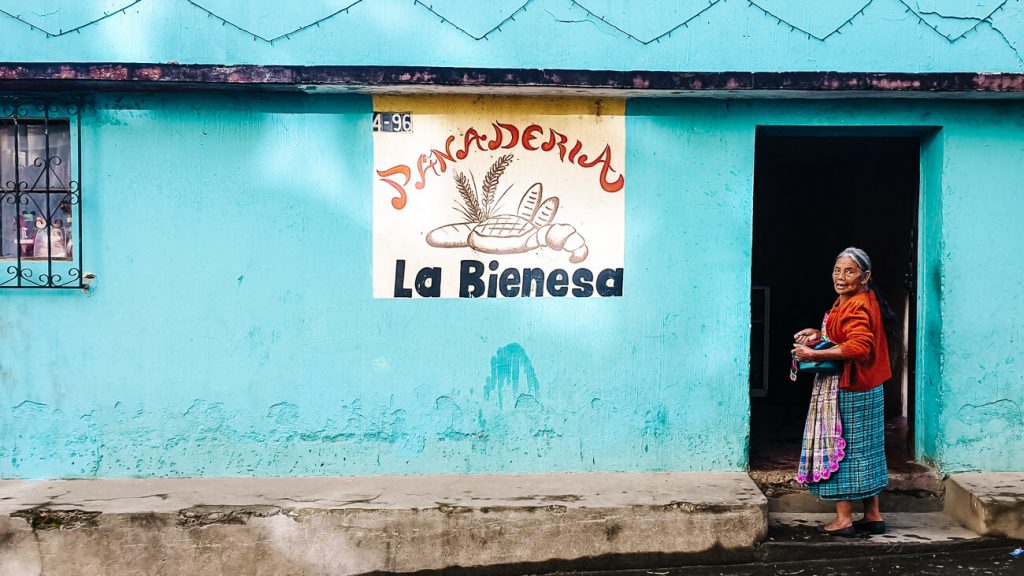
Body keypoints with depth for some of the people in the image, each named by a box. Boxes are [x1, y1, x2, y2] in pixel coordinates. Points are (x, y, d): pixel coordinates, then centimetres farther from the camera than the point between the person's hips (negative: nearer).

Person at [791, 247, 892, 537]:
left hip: (847, 392, -10)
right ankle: (873, 516, 22)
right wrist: (819, 334, 12)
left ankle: (844, 519, 5)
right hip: (865, 389, 10)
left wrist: (814, 354, -28)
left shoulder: (857, 306, -19)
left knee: (839, 448, -2)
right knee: (864, 450, 14)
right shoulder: (851, 301, 14)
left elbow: (859, 346, -31)